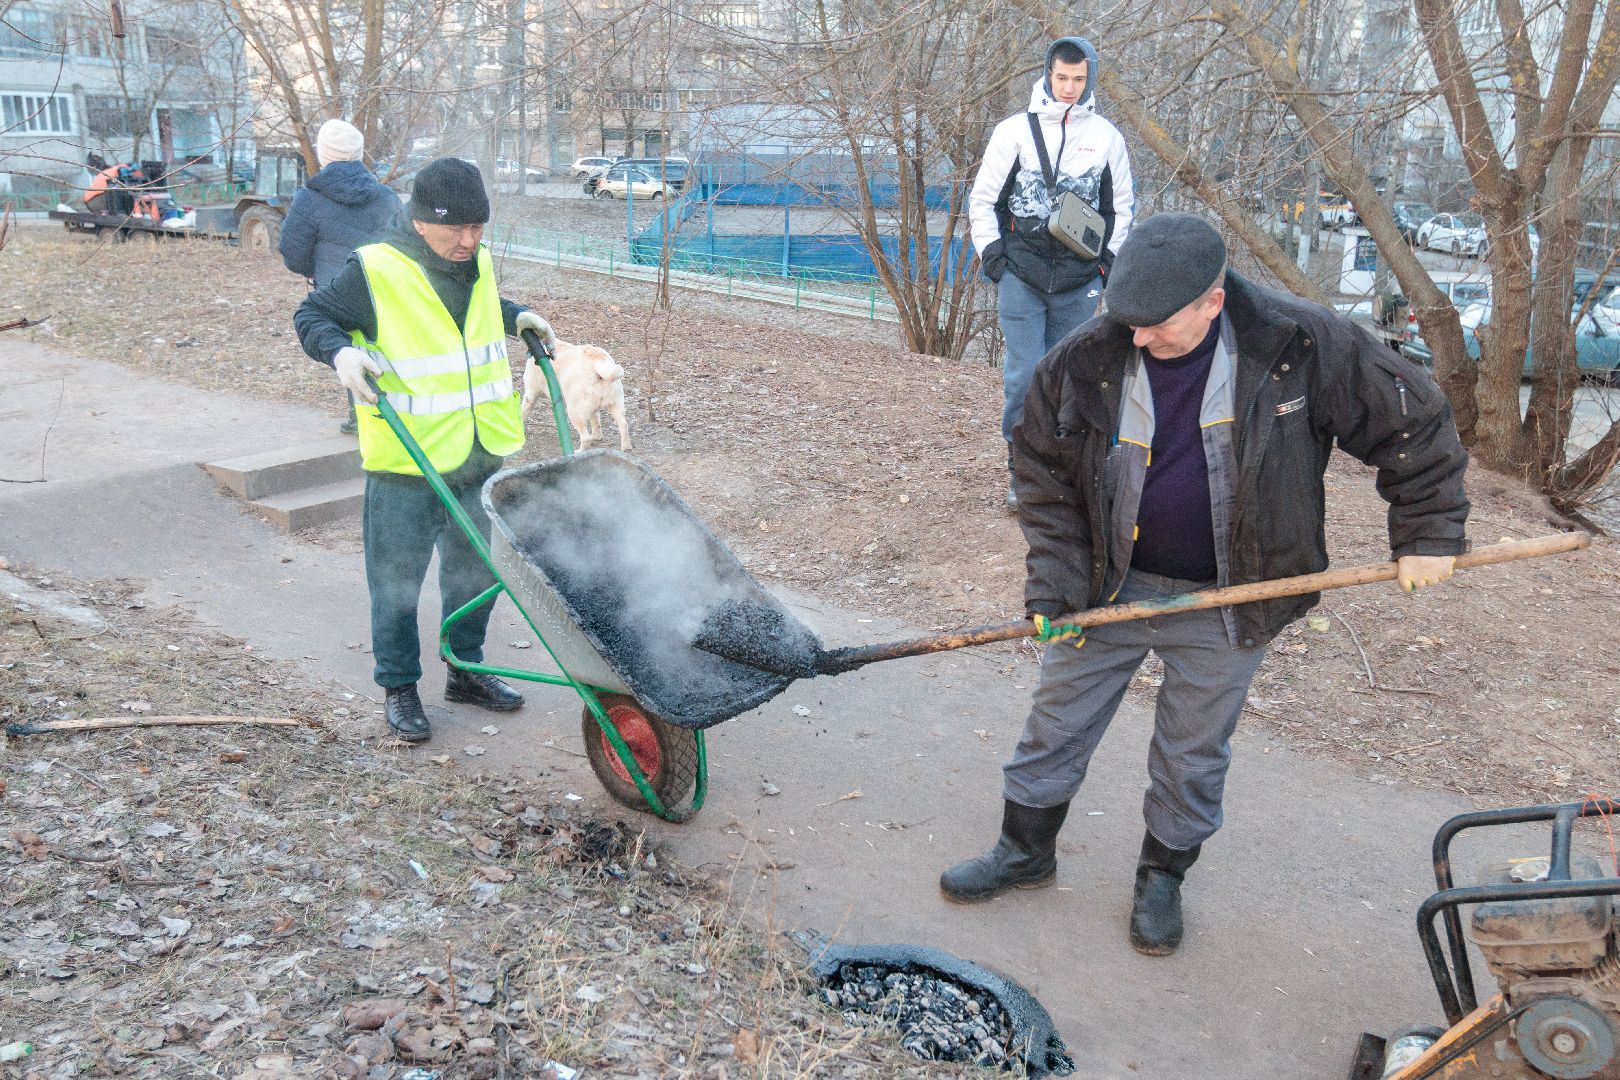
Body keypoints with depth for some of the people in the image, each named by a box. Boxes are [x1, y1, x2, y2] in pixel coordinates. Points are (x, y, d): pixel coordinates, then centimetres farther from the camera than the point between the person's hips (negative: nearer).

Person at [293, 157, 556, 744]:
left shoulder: (478, 266, 6)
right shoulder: (374, 271, -14)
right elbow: (311, 316, -4)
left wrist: (517, 316, 14)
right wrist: (340, 350, -22)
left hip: (481, 460, 6)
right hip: (405, 469, -6)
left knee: (475, 571, 18)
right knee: (398, 583, 6)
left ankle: (466, 670, 36)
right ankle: (399, 687, 25)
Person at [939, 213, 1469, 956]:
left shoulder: (1304, 347, -19)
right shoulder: (1086, 362, -15)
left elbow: (1413, 423, -6)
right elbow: (1043, 472, -3)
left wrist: (1427, 532, -4)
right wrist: (1055, 586, -8)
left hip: (1226, 603, -1)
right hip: (1111, 583, 2)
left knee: (1194, 754, 13)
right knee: (1057, 723, 12)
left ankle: (1163, 875, 37)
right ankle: (1025, 851, 34)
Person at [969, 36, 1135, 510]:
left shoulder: (1107, 136, 8)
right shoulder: (1015, 129, 2)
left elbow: (1121, 206, 19)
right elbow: (983, 198, 8)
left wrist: (1108, 259, 10)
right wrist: (991, 251, -1)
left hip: (1079, 282, 2)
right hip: (1022, 276, -2)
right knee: (1024, 375, -9)